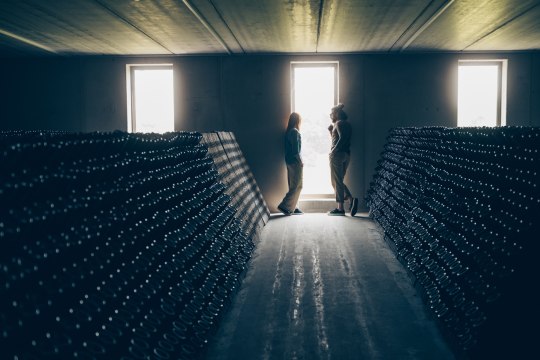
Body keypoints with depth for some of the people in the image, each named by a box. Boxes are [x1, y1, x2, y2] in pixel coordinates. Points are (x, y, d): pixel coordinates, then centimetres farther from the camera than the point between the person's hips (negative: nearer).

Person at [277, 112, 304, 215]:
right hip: (295, 162, -9)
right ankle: (284, 206, -7)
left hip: (289, 162, 9)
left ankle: (292, 208, 15)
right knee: (297, 186, -5)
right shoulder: (295, 132, -14)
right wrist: (301, 161, -12)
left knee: (293, 186, 12)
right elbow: (296, 150, -19)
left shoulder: (289, 132, 13)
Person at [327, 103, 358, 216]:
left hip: (338, 154, -9)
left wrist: (333, 151, -18)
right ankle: (351, 199, -2)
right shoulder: (347, 124, 21)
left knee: (337, 181, -5)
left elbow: (342, 138, -21)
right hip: (346, 154, 9)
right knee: (339, 181, 15)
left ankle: (340, 208, -6)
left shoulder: (339, 123, -7)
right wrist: (331, 130, 18)